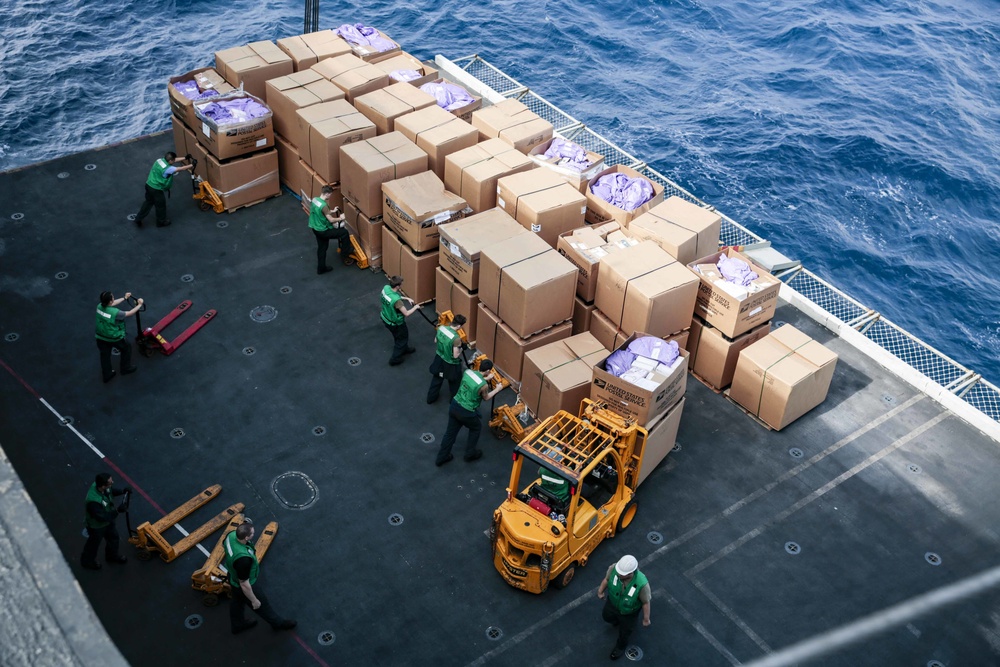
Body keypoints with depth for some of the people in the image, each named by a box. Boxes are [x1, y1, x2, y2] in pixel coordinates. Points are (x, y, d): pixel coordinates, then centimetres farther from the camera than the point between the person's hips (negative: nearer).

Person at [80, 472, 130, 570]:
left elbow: (110, 492, 1)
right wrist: (117, 511, -38)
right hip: (96, 525, -7)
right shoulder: (93, 501, -46)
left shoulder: (101, 485, -23)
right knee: (94, 543, 21)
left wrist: (122, 491, -15)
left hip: (108, 519, 7)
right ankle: (87, 561, 51)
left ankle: (112, 556, 55)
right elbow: (102, 517, -35)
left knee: (113, 537, 27)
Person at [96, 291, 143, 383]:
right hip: (114, 338, -5)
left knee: (105, 356, 21)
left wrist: (124, 298, 18)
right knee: (127, 347, 24)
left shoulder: (99, 306, -14)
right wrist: (139, 305, -3)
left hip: (101, 337, 5)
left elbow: (112, 304, 6)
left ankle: (107, 375, 38)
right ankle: (126, 368, 38)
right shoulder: (115, 313, -34)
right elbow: (130, 313, -19)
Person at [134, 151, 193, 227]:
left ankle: (138, 219, 31)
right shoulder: (167, 169, -28)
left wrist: (185, 158, 8)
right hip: (156, 189, -8)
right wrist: (191, 165, -9)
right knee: (161, 205, 15)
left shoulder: (160, 160, -4)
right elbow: (181, 169, -21)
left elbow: (174, 160, 8)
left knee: (149, 202, 25)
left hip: (149, 185, 8)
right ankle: (161, 222, 35)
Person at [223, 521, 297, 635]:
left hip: (233, 577, 7)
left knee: (237, 601, 33)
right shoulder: (243, 558, -47)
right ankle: (277, 623, 48)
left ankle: (237, 625, 59)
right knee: (262, 605, 21)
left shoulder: (232, 535, -25)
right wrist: (254, 600, -16)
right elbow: (244, 584, -33)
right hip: (245, 586, -7)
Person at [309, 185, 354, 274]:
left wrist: (332, 211, 17)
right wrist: (340, 218, -8)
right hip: (322, 231, -9)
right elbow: (331, 220, -25)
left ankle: (321, 268, 33)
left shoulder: (315, 200, 0)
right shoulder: (324, 205, -28)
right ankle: (345, 257, 13)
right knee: (345, 233, 1)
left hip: (315, 229, 9)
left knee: (321, 248, 23)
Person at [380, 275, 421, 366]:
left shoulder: (386, 288, -17)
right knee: (403, 338, 20)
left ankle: (404, 349, 58)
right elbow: (406, 314, -30)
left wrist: (406, 298, 1)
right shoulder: (396, 300, -40)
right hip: (395, 323, -8)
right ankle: (395, 359, 33)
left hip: (385, 318, 8)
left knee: (399, 335, 33)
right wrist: (415, 307, -13)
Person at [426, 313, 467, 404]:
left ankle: (431, 398, 47)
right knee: (454, 383, 22)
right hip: (450, 364, -6)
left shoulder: (441, 328, -15)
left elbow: (435, 341, 2)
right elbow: (456, 355, -26)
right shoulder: (456, 338, -35)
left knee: (436, 379, 29)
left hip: (439, 359, 6)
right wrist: (461, 348, -8)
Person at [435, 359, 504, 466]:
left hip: (454, 406, 6)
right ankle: (470, 454, 37)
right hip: (466, 412, -6)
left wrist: (486, 378, 26)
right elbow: (486, 398, 1)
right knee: (476, 428, 25)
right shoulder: (484, 385, -21)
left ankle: (442, 457, 32)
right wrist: (497, 389, 16)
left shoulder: (468, 371, -5)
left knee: (451, 432, 21)